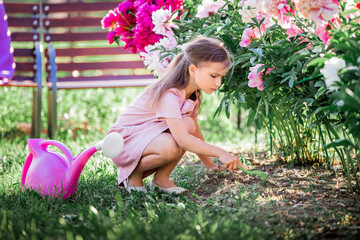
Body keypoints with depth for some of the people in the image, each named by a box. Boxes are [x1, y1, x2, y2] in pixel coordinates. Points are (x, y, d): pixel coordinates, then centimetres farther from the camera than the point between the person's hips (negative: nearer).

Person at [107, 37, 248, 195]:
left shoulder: (193, 95, 2)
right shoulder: (169, 95, -28)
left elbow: (194, 132, 12)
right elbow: (183, 140, -39)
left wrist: (210, 165, 8)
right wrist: (220, 153, -41)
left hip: (151, 137, 8)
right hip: (125, 140, -8)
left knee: (188, 124, -20)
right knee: (170, 147, -38)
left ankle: (161, 178, -9)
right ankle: (133, 175, -10)